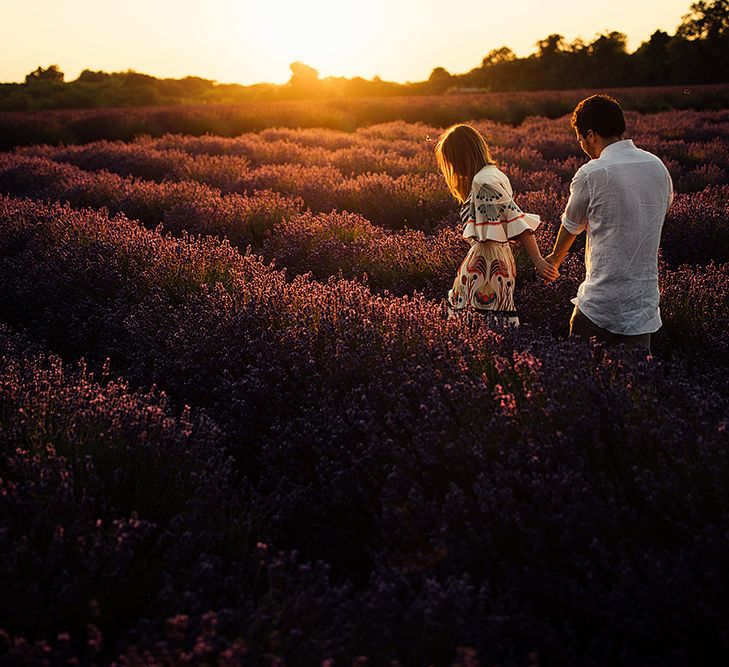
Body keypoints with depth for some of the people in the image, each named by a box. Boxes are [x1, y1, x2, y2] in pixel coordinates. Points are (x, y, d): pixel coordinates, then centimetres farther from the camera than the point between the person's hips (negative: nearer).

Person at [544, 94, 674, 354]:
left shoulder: (591, 174, -11)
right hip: (644, 303, 5)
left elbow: (571, 226, 5)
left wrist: (554, 259, 26)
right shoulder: (659, 168, 5)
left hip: (600, 303, -5)